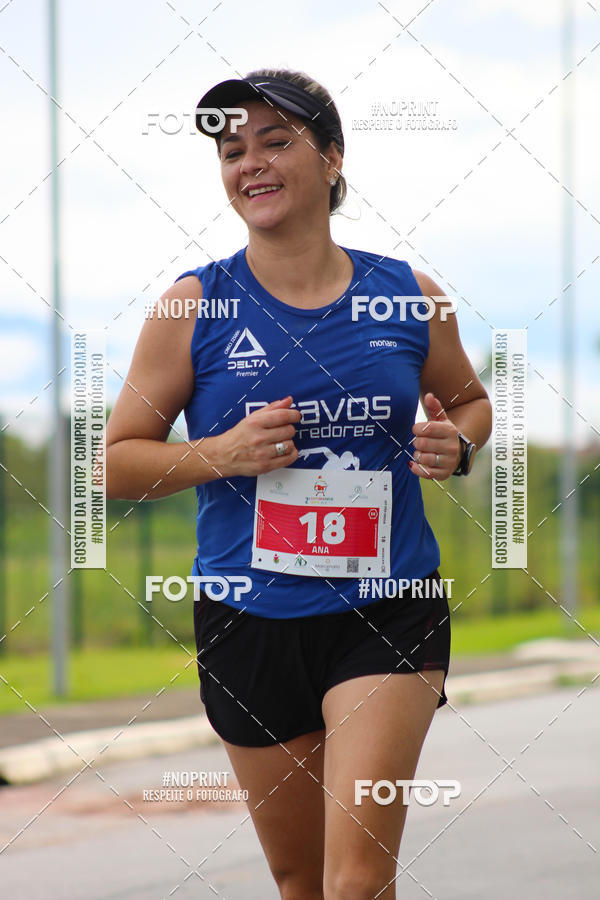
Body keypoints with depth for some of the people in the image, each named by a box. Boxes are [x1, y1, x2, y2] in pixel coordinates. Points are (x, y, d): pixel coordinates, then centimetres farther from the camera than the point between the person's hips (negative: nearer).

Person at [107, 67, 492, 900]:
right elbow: (117, 464, 1)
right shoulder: (194, 304, -3)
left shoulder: (411, 298, 1)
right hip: (249, 619, 1)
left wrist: (456, 444, -4)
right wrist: (224, 452, -16)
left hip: (390, 611, -1)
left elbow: (472, 400, 20)